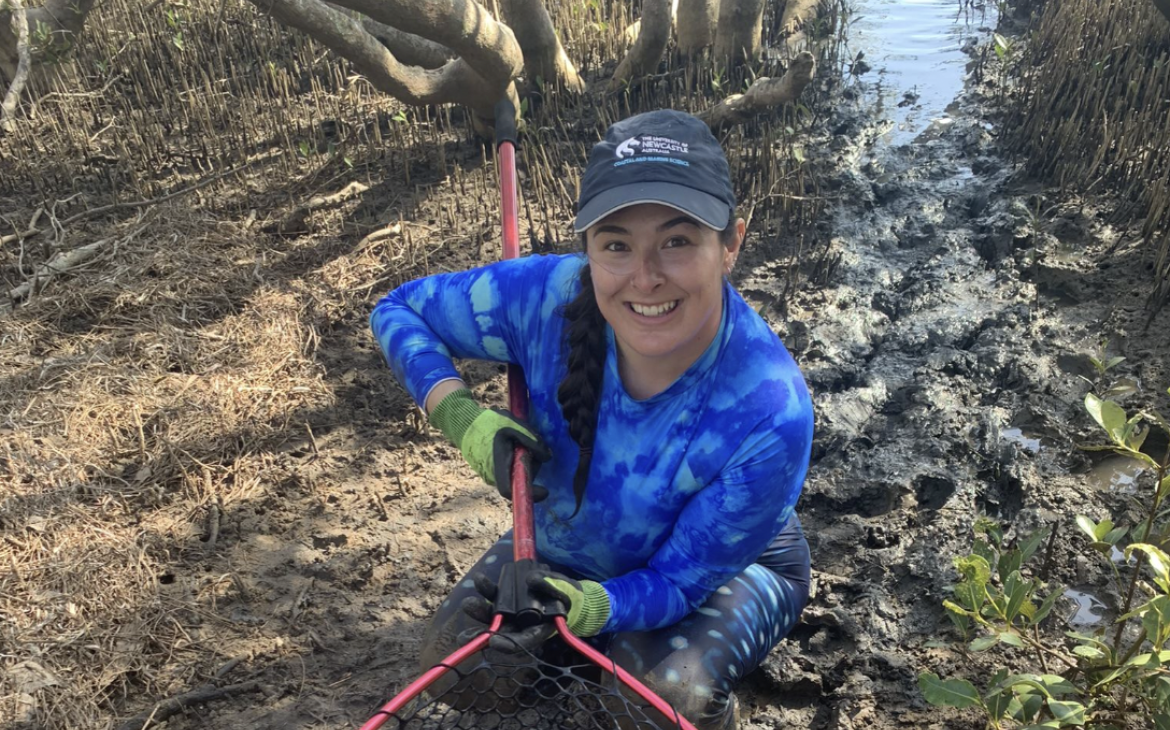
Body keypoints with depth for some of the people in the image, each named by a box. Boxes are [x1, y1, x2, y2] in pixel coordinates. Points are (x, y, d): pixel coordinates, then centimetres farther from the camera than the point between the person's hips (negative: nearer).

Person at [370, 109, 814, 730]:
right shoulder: (548, 295, -30)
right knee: (451, 656, -10)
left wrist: (593, 607, -47)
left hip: (729, 565, -3)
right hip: (567, 549, 3)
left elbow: (679, 580, -27)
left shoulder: (769, 417, -38)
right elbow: (398, 310, -14)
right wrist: (461, 415, -31)